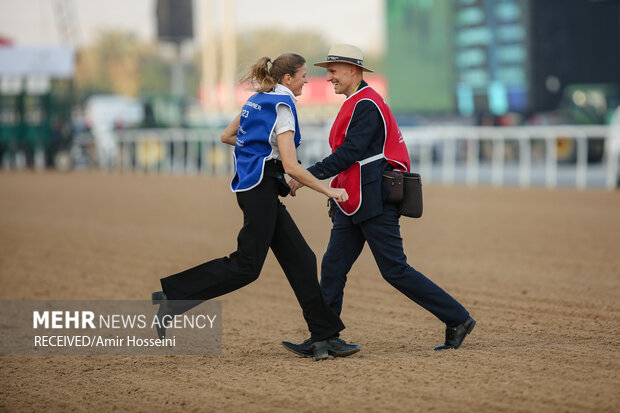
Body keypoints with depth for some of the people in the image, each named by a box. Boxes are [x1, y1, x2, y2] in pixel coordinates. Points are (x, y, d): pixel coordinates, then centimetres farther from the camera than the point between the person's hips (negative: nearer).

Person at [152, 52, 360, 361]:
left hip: (251, 188, 10)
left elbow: (226, 136, 26)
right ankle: (173, 295, -6)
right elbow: (291, 167, -19)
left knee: (300, 260, 5)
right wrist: (329, 191, -13)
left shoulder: (257, 101, 14)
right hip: (261, 188, -10)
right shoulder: (281, 107, -13)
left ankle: (324, 337, 4)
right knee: (246, 265, -8)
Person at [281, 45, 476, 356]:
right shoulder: (355, 104, 20)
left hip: (374, 202, -10)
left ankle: (458, 319, 0)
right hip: (352, 204, 10)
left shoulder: (367, 104, -12)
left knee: (395, 270, -8)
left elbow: (350, 152, -20)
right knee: (332, 268, 3)